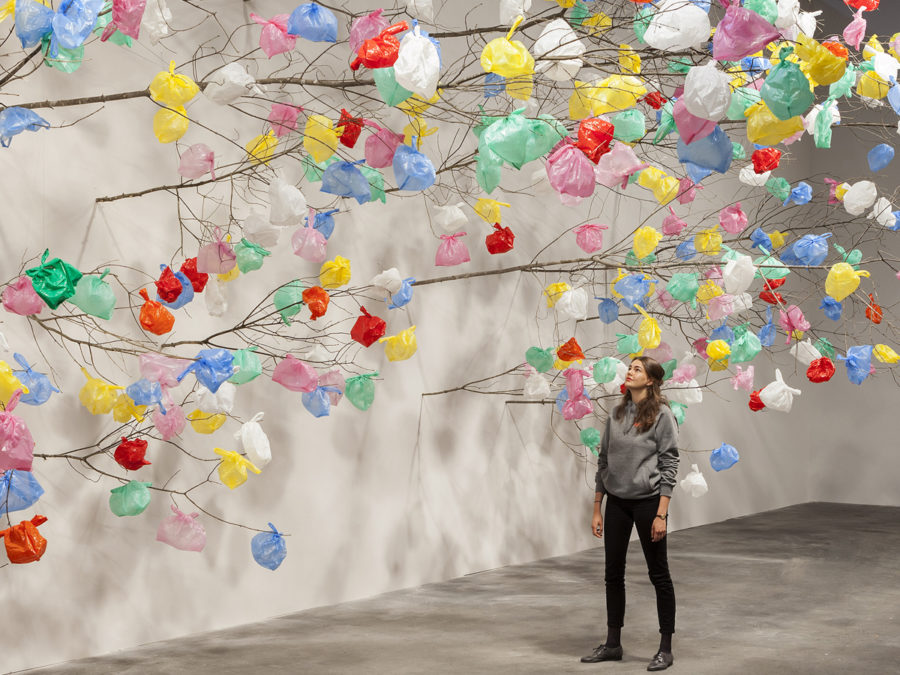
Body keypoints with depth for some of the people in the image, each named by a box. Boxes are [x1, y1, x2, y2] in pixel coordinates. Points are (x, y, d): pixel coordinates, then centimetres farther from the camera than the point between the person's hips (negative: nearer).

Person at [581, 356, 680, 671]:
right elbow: (604, 462, 11)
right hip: (616, 503, 6)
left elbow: (669, 465, -10)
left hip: (647, 502, -6)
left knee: (659, 574, 4)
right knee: (613, 574, 11)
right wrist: (597, 510, 9)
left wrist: (661, 514, -16)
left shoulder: (662, 414, -8)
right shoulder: (617, 414, 9)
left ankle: (666, 648, 12)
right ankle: (612, 644, 22)